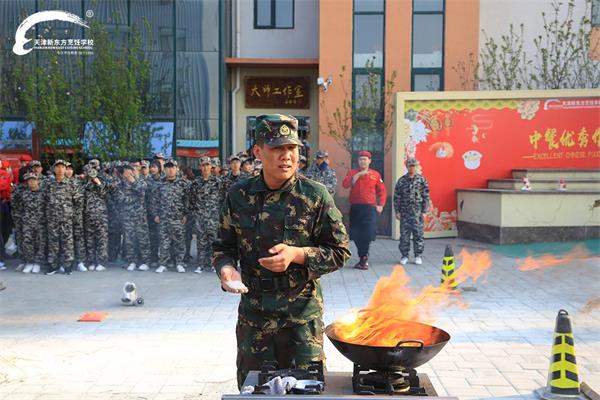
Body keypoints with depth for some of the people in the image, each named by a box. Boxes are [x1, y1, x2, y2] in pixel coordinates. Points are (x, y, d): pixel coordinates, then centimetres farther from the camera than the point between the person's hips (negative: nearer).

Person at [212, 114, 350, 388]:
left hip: (302, 315, -2)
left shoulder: (315, 196, -6)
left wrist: (297, 254, -17)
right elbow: (223, 247, 10)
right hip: (253, 313, 3)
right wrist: (226, 268, -11)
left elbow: (340, 252, -3)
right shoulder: (239, 196, 1)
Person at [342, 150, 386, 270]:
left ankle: (363, 258, 6)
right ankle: (364, 258, 20)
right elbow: (345, 185, -11)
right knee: (356, 235, 4)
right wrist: (359, 174, -13)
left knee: (368, 234, -8)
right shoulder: (352, 173, 6)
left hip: (369, 208, -1)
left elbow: (382, 191, 11)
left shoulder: (375, 174, 6)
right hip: (355, 207, 2)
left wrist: (380, 205, 0)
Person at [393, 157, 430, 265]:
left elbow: (426, 196, 2)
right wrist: (397, 211, 1)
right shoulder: (401, 180, 5)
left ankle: (418, 256, 12)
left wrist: (424, 211, -3)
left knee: (418, 234, 1)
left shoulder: (422, 179, 2)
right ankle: (404, 256, 13)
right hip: (404, 212, 1)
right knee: (404, 234, 3)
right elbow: (397, 197, 6)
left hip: (417, 212, -1)